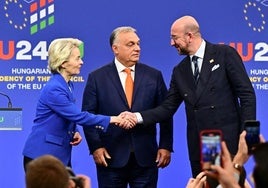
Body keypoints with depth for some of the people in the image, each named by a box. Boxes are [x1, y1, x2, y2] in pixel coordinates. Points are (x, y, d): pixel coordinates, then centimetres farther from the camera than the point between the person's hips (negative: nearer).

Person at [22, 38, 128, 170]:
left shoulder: (68, 85, 10)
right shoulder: (54, 89, -19)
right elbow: (78, 116, -22)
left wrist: (74, 132, 1)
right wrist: (110, 119, -18)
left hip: (60, 155, 9)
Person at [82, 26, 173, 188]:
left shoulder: (154, 76, 7)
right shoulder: (97, 77, 3)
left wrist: (166, 146, 0)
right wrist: (96, 147, -8)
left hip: (146, 157, 1)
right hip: (111, 158, -1)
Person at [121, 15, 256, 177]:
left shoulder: (225, 54, -2)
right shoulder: (180, 71, 14)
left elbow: (247, 95, -5)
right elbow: (168, 108, 12)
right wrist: (137, 117, -3)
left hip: (227, 140, -5)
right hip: (197, 145, 5)